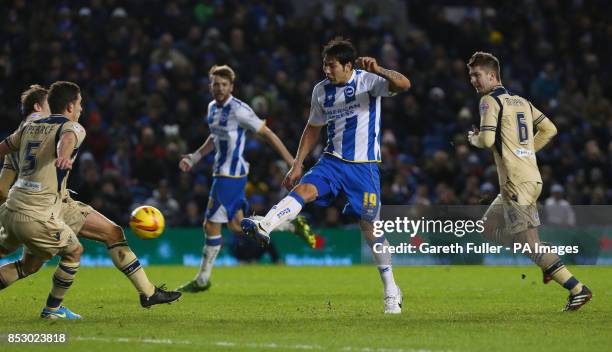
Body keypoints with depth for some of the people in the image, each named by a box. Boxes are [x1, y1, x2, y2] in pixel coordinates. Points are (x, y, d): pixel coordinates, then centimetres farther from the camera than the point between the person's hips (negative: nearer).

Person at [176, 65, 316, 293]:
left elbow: (267, 134, -15)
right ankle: (292, 224, 19)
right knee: (236, 227, 12)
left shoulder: (238, 110, -17)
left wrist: (292, 163, -16)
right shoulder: (212, 108, 10)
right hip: (222, 172, 9)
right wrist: (194, 158, 19)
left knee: (211, 225, -4)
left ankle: (202, 280, 7)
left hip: (230, 175, -9)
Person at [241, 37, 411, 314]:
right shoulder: (322, 90, 7)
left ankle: (391, 291, 11)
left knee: (370, 226, -2)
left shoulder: (368, 81, -9)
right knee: (304, 189, -24)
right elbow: (313, 128, 18)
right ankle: (263, 227, -46)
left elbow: (403, 84, -26)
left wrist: (378, 71, -44)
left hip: (364, 165, -4)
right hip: (333, 160, 4)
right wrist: (297, 164, 12)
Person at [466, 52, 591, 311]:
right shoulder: (522, 102, 16)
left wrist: (473, 139, 4)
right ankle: (547, 261, 14)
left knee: (530, 243, -9)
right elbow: (549, 129, 21)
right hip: (532, 177, 9)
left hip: (517, 184, -9)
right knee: (489, 228, 19)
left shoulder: (490, 101, -7)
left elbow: (487, 140, -18)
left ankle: (577, 289, -12)